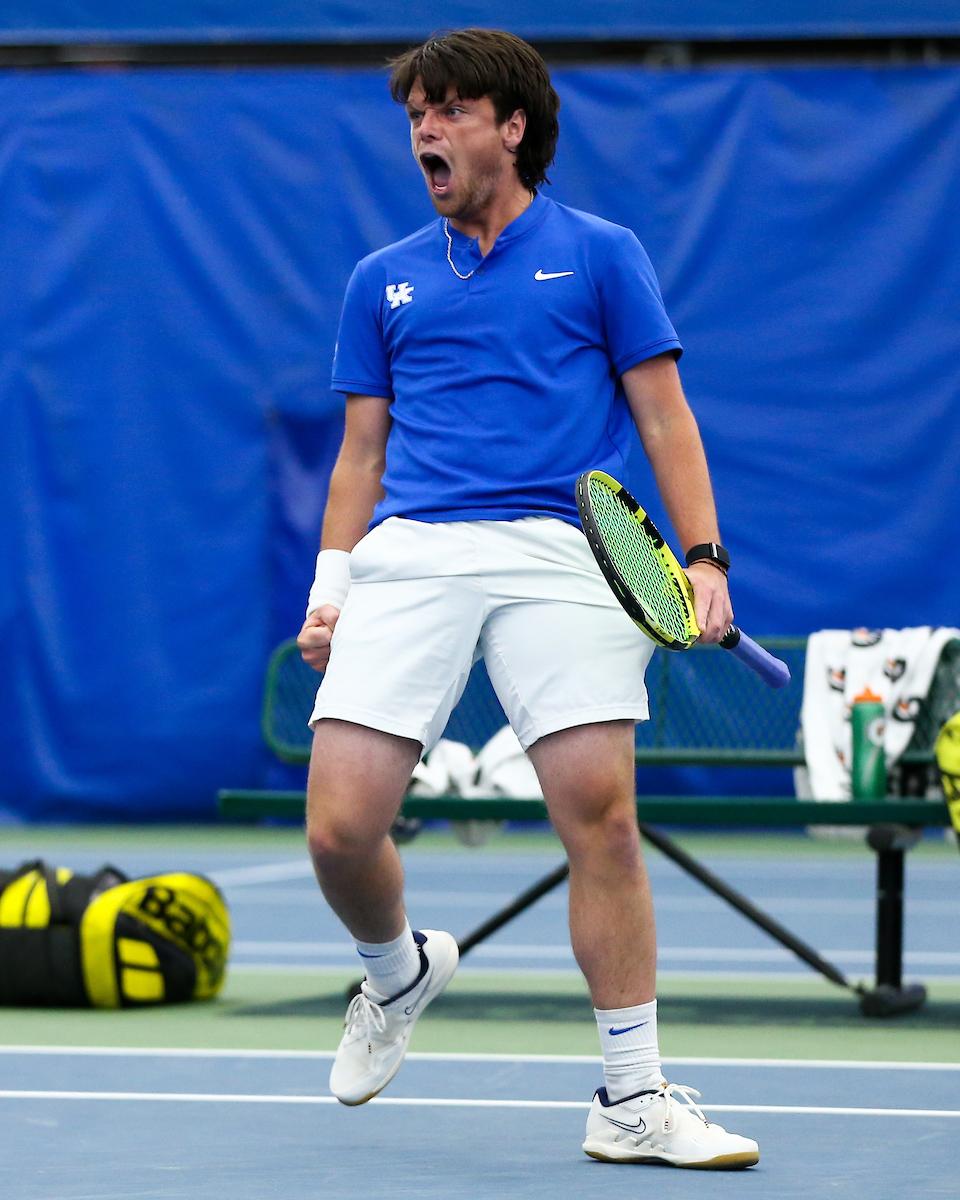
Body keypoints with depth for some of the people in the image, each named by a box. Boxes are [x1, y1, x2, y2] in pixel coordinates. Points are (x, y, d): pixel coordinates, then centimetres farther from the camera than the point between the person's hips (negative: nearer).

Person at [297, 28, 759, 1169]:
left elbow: (664, 418, 9)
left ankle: (632, 1099, -5)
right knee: (341, 824, -11)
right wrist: (330, 586, 11)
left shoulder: (600, 254, 12)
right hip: (409, 554, 2)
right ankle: (397, 970, 23)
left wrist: (703, 557, -2)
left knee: (599, 808, -13)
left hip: (559, 553, -2)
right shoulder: (384, 282, 20)